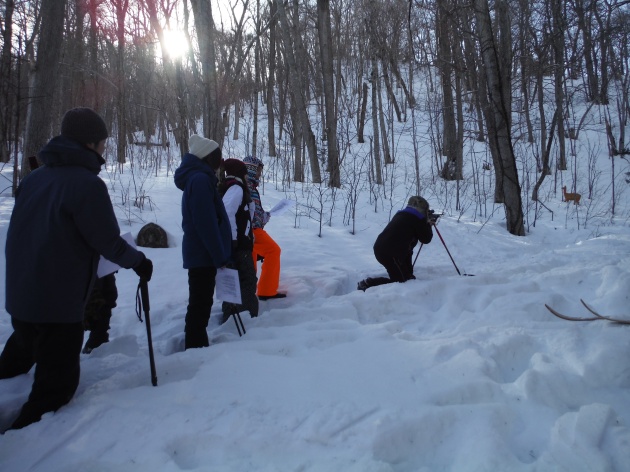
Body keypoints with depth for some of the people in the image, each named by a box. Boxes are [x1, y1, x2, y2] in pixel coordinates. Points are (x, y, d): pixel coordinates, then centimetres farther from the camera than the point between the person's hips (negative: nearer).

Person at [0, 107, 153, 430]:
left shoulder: (35, 177, 6)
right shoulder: (87, 183, -17)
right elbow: (107, 240, -16)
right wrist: (138, 261, 1)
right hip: (59, 301, -8)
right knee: (57, 382, 4)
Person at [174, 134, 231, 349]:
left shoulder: (199, 178, 15)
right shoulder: (201, 180, -17)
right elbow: (206, 224, -22)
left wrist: (220, 253, 17)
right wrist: (220, 255, -17)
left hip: (200, 253, 10)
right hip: (203, 254, -10)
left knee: (200, 302, 17)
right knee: (201, 303, -2)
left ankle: (196, 345, 28)